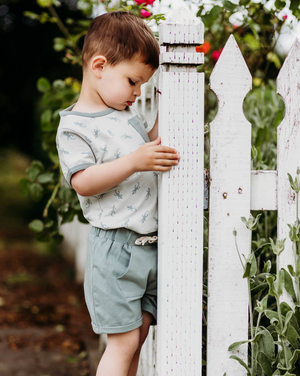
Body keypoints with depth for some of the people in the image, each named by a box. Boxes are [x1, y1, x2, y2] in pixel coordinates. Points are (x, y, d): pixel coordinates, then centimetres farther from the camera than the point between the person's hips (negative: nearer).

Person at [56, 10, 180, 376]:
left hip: (151, 243, 8)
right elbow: (83, 182, -20)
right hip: (115, 246, -8)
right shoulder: (74, 126, -10)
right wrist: (133, 162, -27)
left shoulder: (129, 113, 14)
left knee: (139, 330, 14)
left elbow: (149, 146, 29)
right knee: (123, 341, -5)